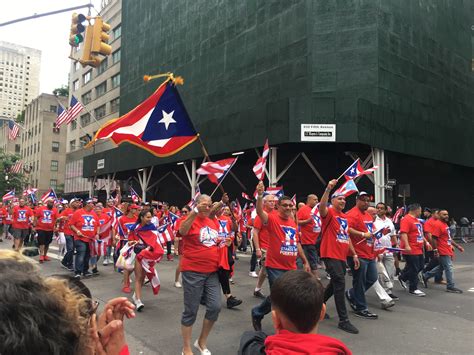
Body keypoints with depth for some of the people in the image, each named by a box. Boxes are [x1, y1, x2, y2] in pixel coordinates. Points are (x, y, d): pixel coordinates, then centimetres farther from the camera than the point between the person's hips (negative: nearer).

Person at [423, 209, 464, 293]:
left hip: (447, 251, 10)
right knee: (449, 268, -3)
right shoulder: (437, 224, -16)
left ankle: (426, 276, 28)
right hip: (443, 252, -10)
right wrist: (436, 250, -22)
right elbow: (434, 238, -20)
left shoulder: (445, 224, 16)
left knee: (441, 267, 18)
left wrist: (457, 246, 20)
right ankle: (450, 287, 7)